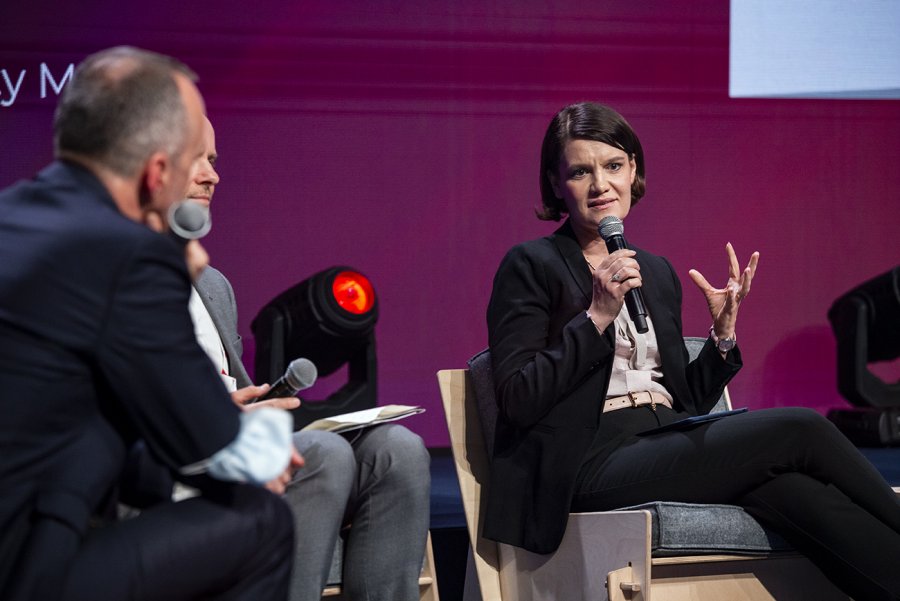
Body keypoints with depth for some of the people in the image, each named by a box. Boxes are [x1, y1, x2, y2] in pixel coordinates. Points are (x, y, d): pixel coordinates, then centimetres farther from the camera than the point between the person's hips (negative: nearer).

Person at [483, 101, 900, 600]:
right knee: (799, 429, -21)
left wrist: (724, 330, 6)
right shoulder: (531, 267, 2)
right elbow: (517, 400, -9)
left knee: (796, 491, -27)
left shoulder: (657, 273, 21)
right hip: (593, 467, -6)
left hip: (667, 447, 6)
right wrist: (597, 316, -13)